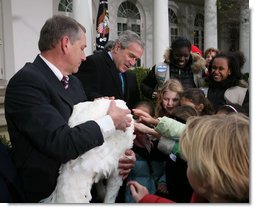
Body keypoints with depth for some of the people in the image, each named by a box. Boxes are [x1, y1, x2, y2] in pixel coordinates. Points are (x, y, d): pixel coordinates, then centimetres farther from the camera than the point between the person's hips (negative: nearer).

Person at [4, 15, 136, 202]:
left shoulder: (74, 82, 7)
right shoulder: (26, 82, -20)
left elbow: (88, 132, 7)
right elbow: (62, 143, -28)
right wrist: (111, 121, -16)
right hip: (48, 195, -7)